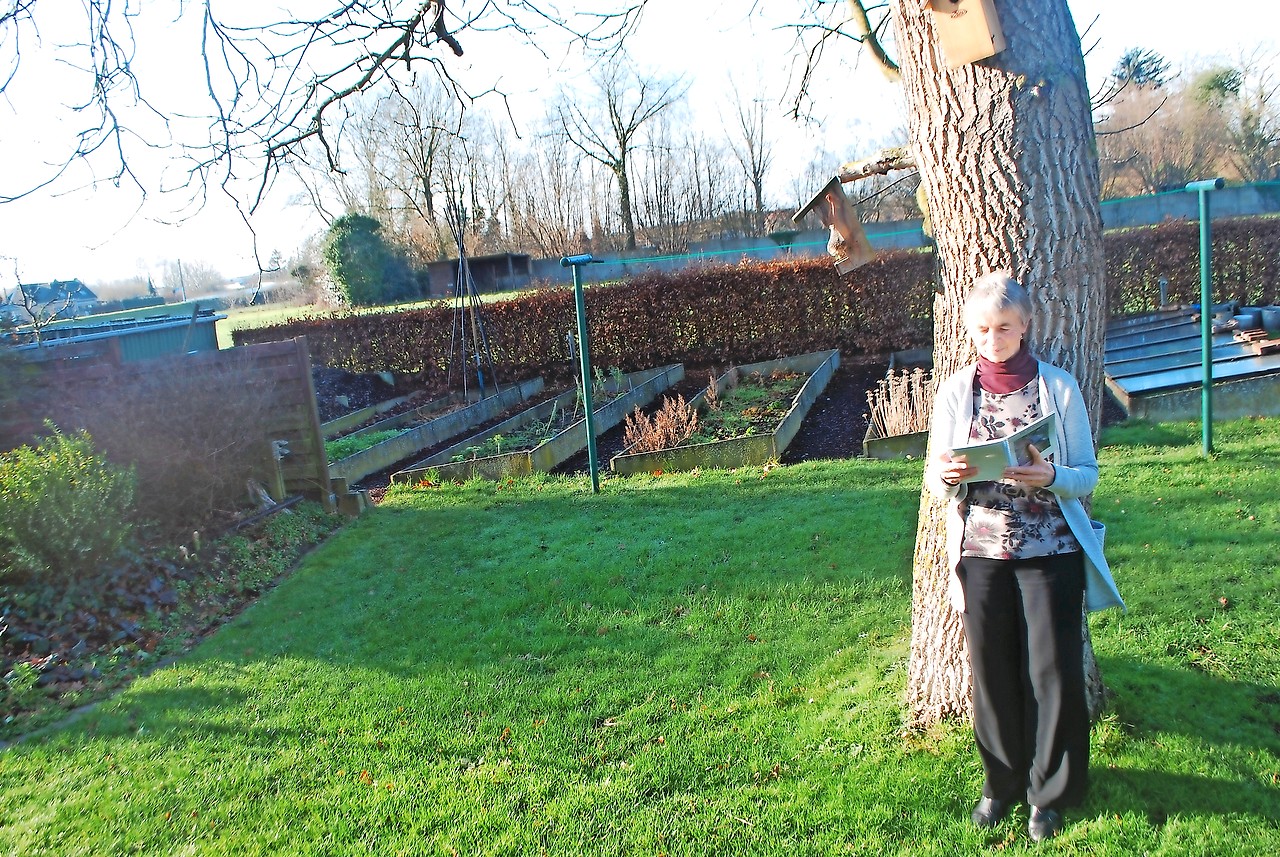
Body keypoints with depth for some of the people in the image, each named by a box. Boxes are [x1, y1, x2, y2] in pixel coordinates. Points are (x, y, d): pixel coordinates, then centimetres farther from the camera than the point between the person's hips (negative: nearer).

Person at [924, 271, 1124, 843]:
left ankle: (1049, 791, 23)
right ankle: (1001, 782, 28)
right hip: (981, 553, 1)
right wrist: (947, 475, -19)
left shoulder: (1059, 387, -2)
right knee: (993, 673, 8)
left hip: (1051, 552, -1)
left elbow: (1088, 473, -1)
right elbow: (934, 478, 5)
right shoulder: (954, 393, 2)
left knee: (1054, 672, 3)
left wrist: (1050, 477, -22)